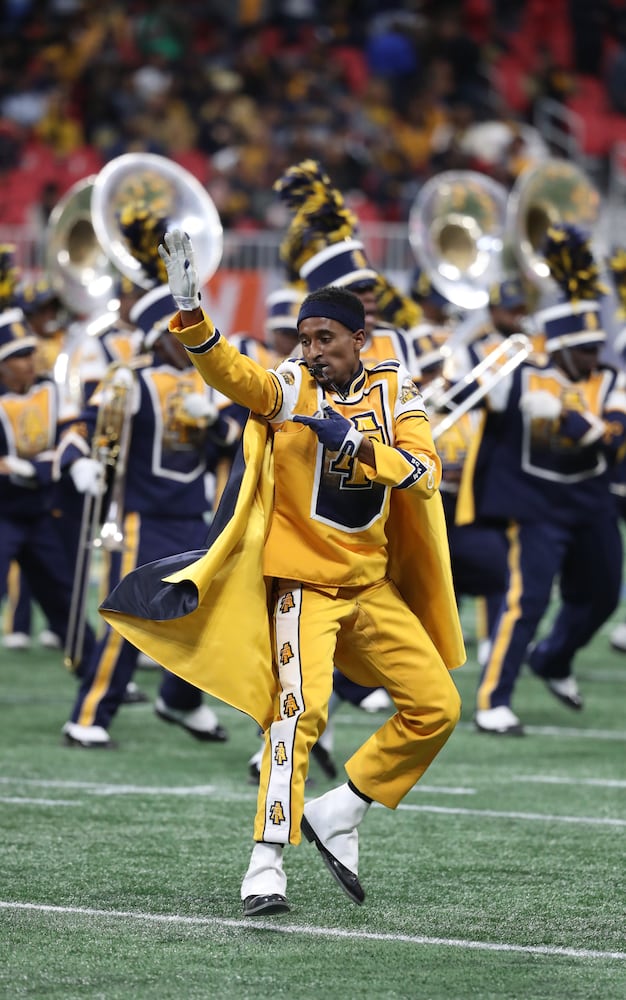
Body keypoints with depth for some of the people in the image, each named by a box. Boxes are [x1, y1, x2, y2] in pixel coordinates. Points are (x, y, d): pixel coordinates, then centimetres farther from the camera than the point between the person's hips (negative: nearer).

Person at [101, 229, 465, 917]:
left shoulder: (395, 390, 3)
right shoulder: (288, 388, -6)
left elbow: (425, 474, -10)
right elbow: (226, 369, -25)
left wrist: (356, 442, -25)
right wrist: (188, 308, -43)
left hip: (374, 585, 5)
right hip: (303, 581, -5)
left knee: (437, 707, 1)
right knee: (300, 706, -21)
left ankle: (338, 815, 13)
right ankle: (267, 858, -18)